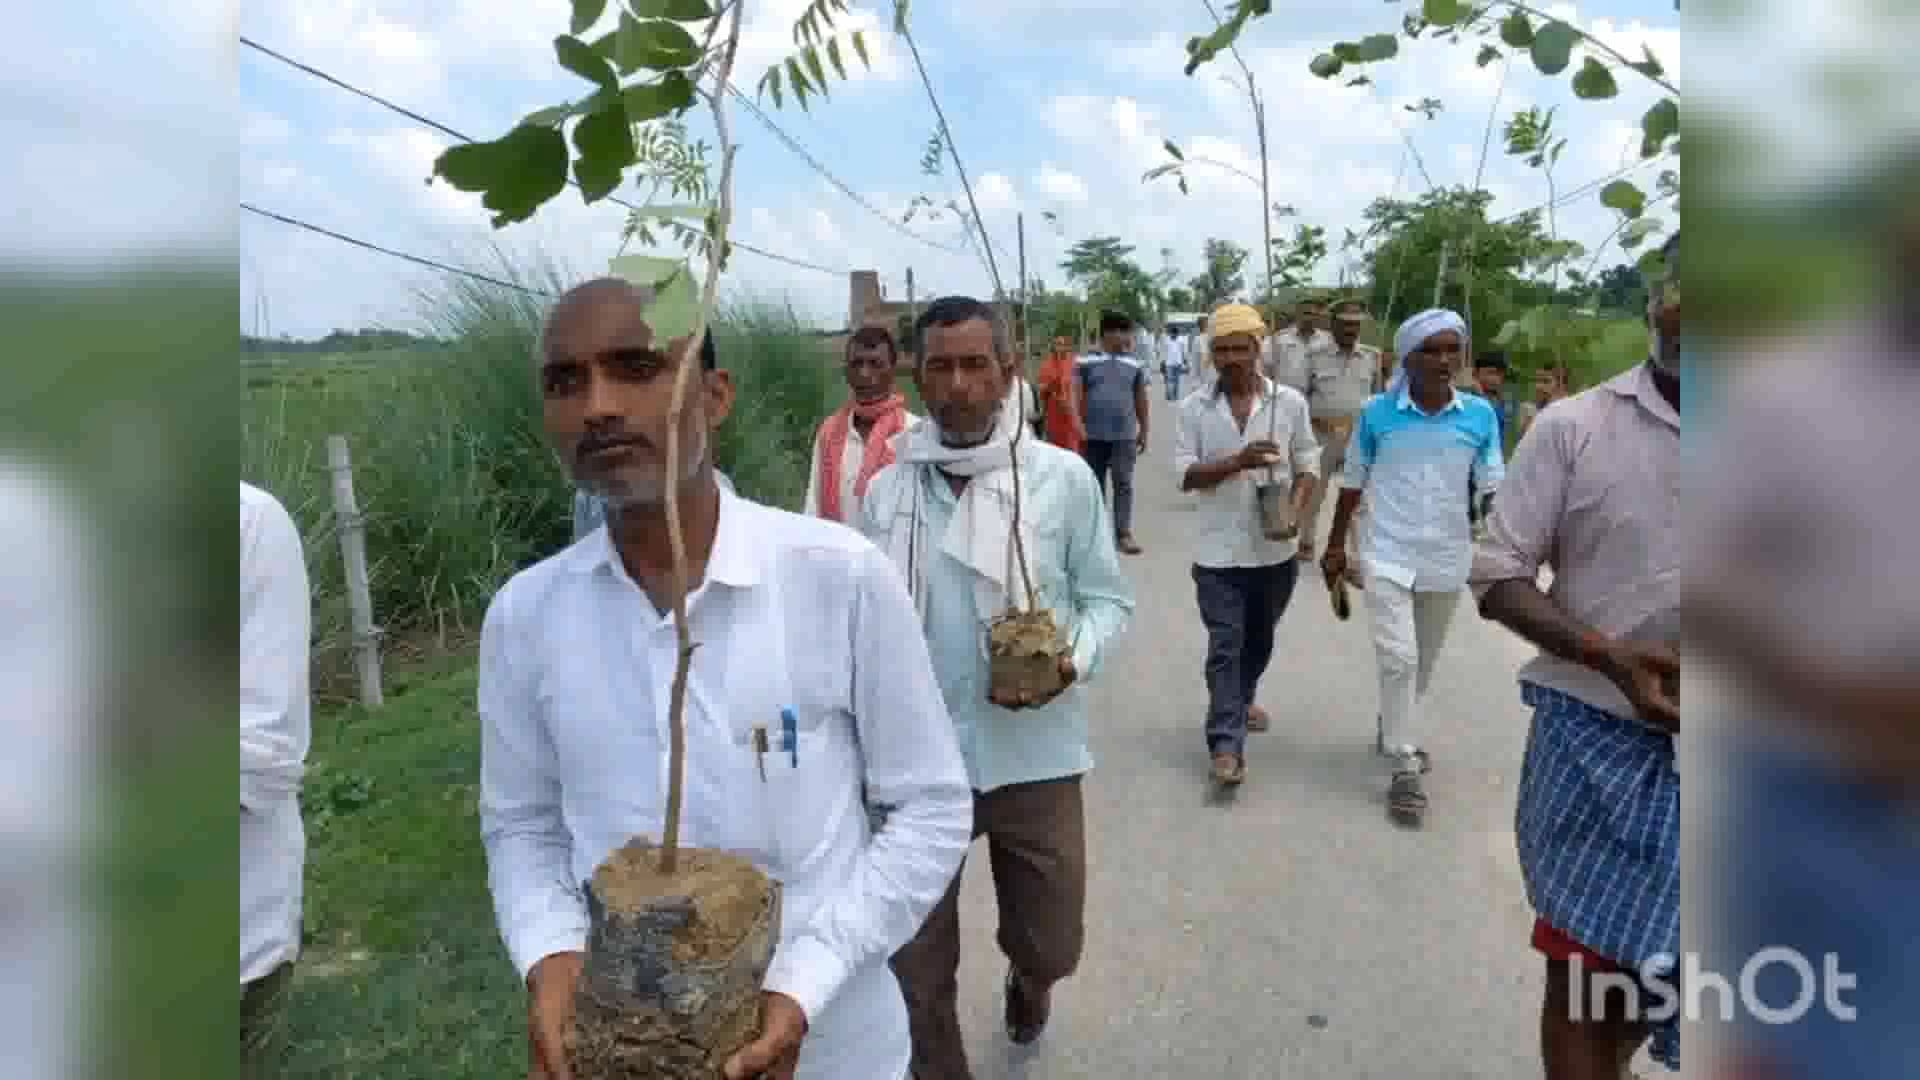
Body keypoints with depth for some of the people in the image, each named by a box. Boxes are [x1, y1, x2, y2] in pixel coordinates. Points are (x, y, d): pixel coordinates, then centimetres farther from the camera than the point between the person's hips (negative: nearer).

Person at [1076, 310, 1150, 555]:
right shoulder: (1086, 361, -2)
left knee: (1123, 484, -2)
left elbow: (1140, 400, 10)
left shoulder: (1134, 364, 5)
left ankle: (1124, 533, 1)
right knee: (1095, 483, 10)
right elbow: (1079, 397, -3)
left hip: (1124, 435, 1)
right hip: (1094, 434, -1)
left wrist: (1143, 431, 11)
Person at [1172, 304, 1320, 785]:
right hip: (1218, 550, -2)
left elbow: (1308, 466, 2)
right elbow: (1184, 474, -8)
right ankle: (1226, 744, -1)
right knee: (1225, 646, -4)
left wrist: (1295, 510, -17)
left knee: (1259, 638, 21)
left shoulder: (1290, 401, -2)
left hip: (1275, 548, 2)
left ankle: (1242, 700, 45)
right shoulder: (1194, 407, -4)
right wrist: (1238, 461, -24)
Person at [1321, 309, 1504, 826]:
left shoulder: (1480, 415, -6)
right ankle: (1406, 769, 2)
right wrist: (1336, 545, 7)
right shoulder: (1377, 413, -9)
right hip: (1387, 557, -2)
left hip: (1447, 560, 3)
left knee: (1424, 661, 18)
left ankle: (1396, 728, 43)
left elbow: (1493, 488, -4)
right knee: (1398, 658, -9)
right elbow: (1352, 482, 2)